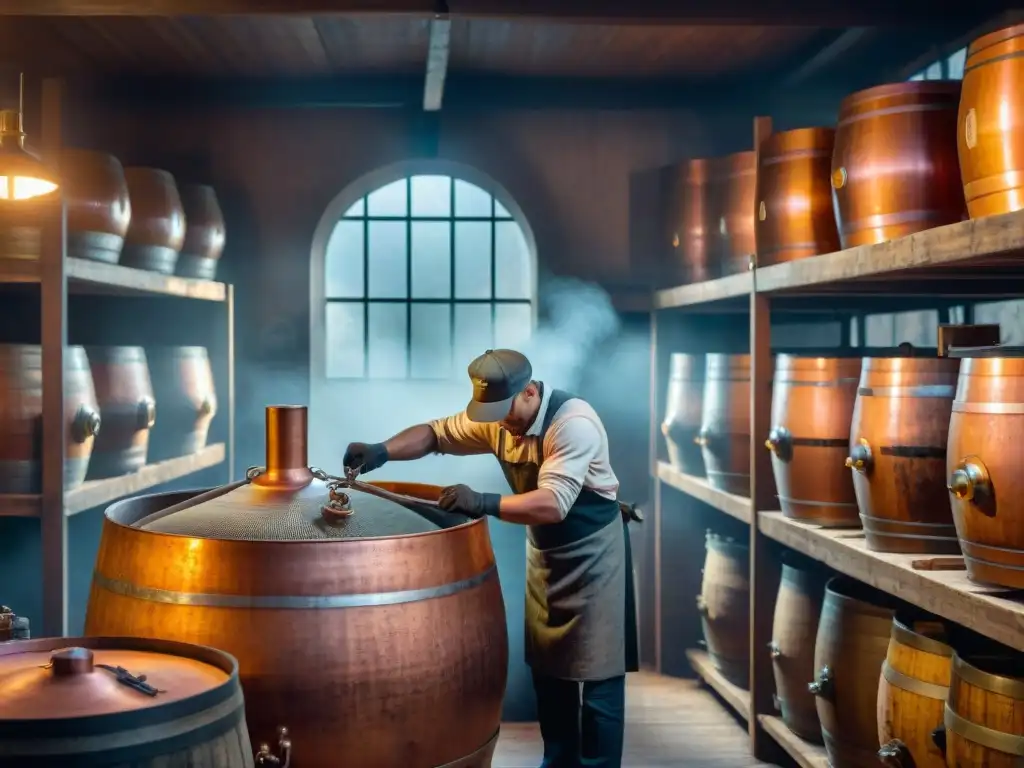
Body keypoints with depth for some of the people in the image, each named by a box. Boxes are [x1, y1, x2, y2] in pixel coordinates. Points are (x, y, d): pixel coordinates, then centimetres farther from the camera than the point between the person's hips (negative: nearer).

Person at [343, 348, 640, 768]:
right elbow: (435, 433, -1)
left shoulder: (573, 423, -29)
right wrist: (382, 450, -18)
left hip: (593, 552, -7)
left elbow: (553, 505, -37)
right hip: (545, 552, 7)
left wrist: (483, 503, -45)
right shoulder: (493, 419, -6)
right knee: (547, 669, 15)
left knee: (597, 678, -3)